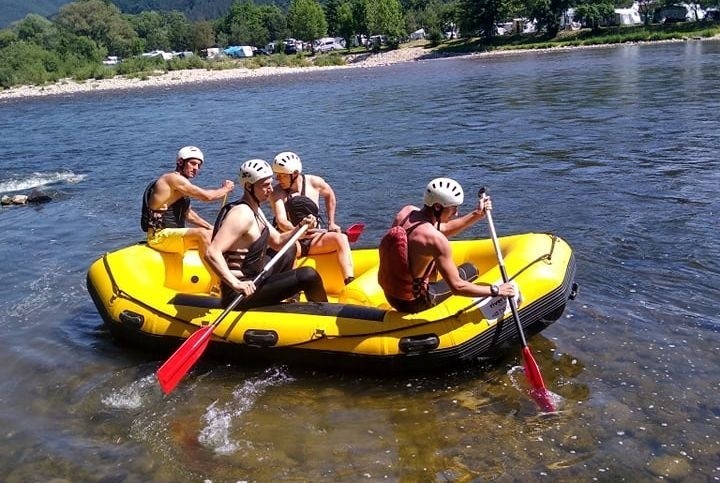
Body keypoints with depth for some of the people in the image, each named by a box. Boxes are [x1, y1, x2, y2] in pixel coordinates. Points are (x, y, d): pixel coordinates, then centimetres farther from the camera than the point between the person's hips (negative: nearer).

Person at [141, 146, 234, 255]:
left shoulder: (182, 184, 17)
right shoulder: (174, 178, -13)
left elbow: (188, 215, 25)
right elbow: (207, 196, -20)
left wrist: (212, 228, 16)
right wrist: (225, 189, -3)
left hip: (174, 234, 11)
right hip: (159, 236, -11)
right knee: (202, 233, -30)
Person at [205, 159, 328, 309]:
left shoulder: (255, 210, 10)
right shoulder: (242, 214, -21)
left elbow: (278, 242, 18)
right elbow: (212, 253, -32)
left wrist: (300, 226, 2)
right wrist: (237, 284, -38)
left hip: (254, 278, 11)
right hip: (242, 295, -11)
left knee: (290, 249, 29)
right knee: (309, 275, -18)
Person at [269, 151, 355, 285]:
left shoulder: (314, 182, 1)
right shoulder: (277, 192, -7)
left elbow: (329, 195, 22)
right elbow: (281, 222, -20)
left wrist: (331, 223, 18)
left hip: (314, 239, 3)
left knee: (341, 238, -24)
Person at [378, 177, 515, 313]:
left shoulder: (407, 211, -5)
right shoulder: (435, 239, -28)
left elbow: (445, 229, 12)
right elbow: (457, 287, -24)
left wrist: (476, 214, 6)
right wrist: (495, 291, -13)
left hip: (388, 293, 7)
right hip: (412, 303, -7)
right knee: (470, 269, 9)